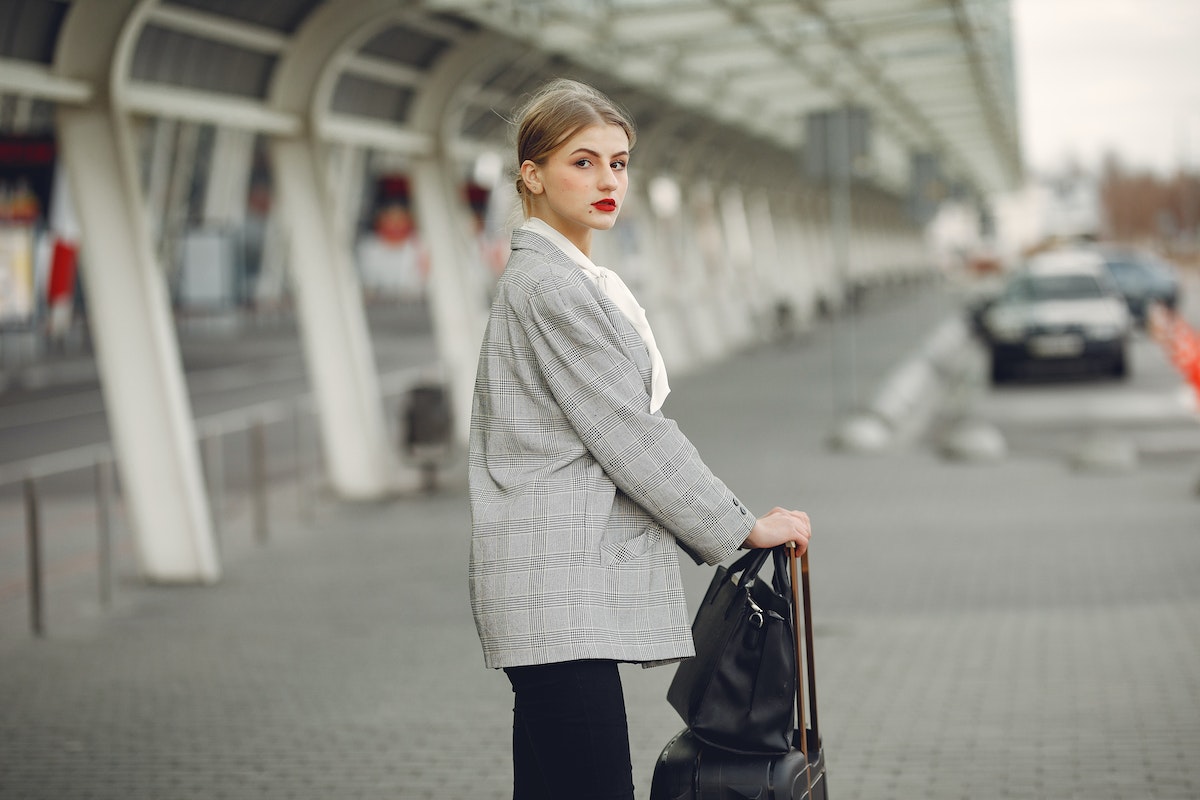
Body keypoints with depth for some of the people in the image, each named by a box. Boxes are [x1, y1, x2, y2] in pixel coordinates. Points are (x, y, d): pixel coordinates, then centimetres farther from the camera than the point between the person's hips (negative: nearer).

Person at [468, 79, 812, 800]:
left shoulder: (575, 280, 20)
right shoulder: (548, 285, -11)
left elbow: (625, 428, 21)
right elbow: (629, 432, -13)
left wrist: (725, 525, 17)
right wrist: (742, 527, -7)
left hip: (569, 585, 10)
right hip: (558, 586, -10)